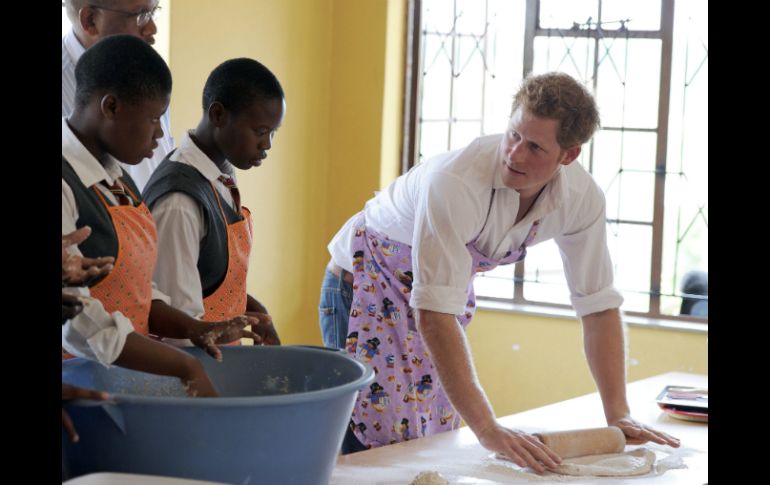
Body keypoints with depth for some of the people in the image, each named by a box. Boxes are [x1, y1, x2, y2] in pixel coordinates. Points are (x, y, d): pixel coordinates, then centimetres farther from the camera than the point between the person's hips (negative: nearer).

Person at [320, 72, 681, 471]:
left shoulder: (582, 199, -18)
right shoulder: (456, 182, -37)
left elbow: (599, 303, -7)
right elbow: (434, 312, -41)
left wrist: (618, 416, -13)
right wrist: (488, 430, -44)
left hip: (446, 293, 6)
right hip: (367, 284, -6)